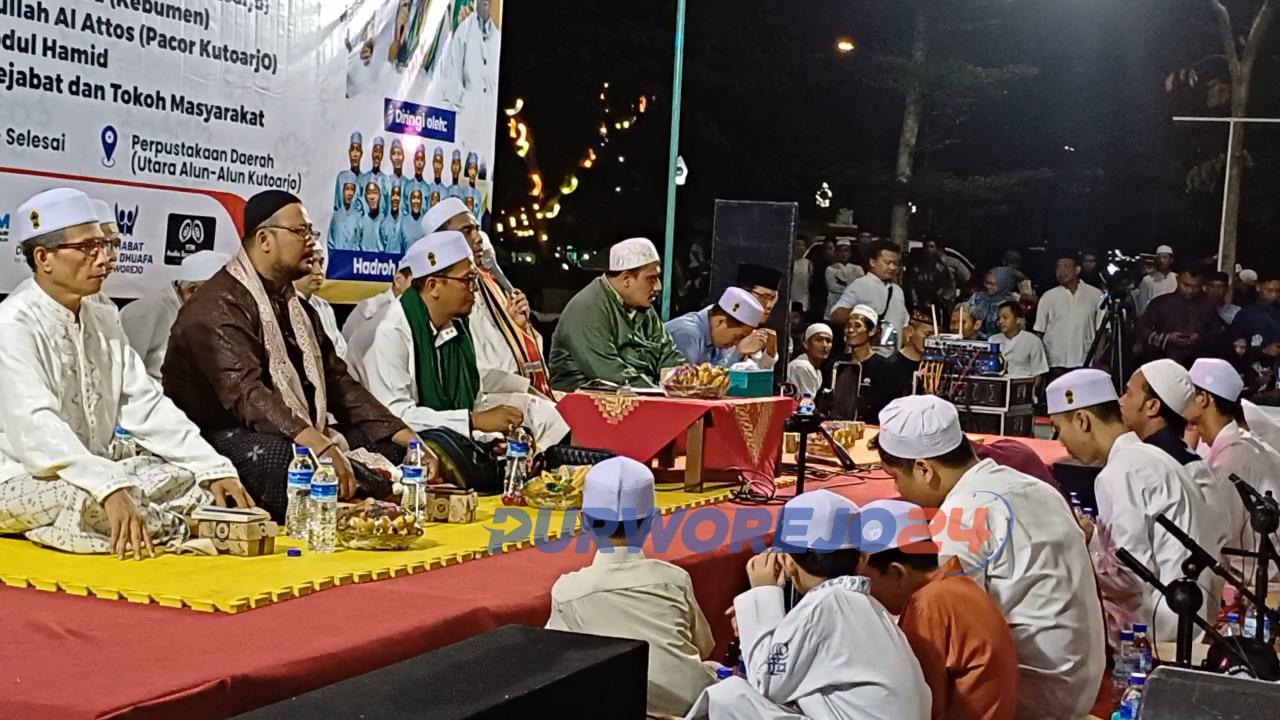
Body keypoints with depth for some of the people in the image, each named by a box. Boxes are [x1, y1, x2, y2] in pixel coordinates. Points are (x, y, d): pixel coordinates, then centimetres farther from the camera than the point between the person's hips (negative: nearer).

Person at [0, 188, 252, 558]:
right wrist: (111, 489, -43)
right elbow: (37, 430, -29)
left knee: (193, 477, -7)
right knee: (89, 499, -36)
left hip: (93, 472, 8)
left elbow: (147, 406, 4)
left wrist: (215, 469, -9)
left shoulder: (103, 318, 8)